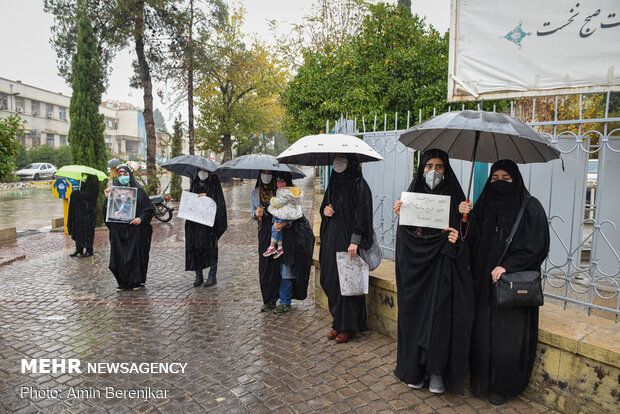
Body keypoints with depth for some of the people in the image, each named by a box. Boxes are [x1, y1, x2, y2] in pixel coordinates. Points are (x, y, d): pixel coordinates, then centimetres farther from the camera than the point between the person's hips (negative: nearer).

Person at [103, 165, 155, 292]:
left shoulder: (138, 191, 1)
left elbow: (149, 209, 0)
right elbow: (107, 211, 6)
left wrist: (141, 218, -15)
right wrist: (107, 198, -8)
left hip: (135, 228, -3)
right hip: (118, 229, 3)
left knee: (136, 254, 0)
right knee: (119, 256, 3)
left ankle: (137, 281, 12)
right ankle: (123, 283, 13)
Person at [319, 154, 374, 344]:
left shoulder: (359, 185, -8)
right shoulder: (333, 184, 14)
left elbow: (362, 214, -15)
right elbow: (324, 207, 24)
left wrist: (355, 241, -22)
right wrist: (324, 210, 0)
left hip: (348, 241, -7)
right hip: (331, 240, 7)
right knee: (331, 281, 9)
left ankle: (348, 326, 11)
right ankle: (338, 323, 22)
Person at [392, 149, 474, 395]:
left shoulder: (453, 197, 0)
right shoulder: (412, 195, 5)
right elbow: (404, 236, 3)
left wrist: (457, 238, -20)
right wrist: (401, 216, -14)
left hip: (442, 267, -2)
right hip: (416, 267, 2)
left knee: (441, 315, -1)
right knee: (415, 315, 7)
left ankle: (437, 371, 17)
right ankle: (415, 368, 23)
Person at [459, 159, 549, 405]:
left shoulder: (530, 207, -3)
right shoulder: (483, 205, 8)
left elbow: (536, 245, -8)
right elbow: (474, 240, 3)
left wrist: (507, 266, -17)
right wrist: (467, 217, -13)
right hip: (484, 283, 4)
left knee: (507, 335, 3)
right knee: (483, 332, 9)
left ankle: (503, 386, 21)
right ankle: (482, 382, 26)